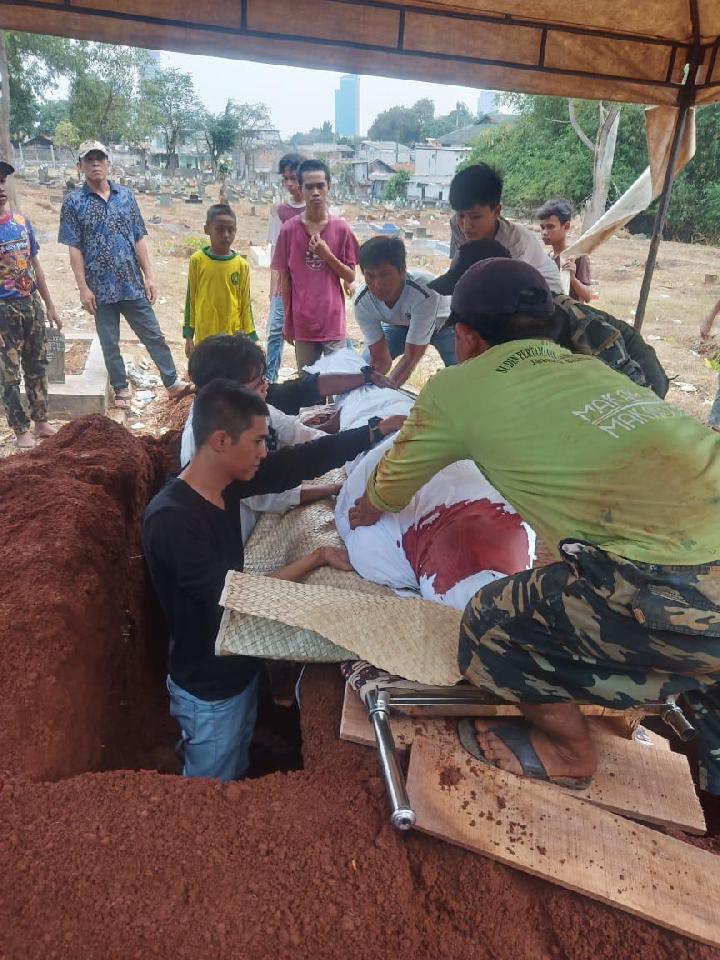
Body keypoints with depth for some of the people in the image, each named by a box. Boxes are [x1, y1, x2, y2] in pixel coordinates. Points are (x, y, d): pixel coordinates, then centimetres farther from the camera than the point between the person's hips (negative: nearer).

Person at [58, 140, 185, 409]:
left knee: (153, 335, 7)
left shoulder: (126, 195, 5)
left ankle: (173, 382, 17)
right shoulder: (73, 202, -3)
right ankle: (121, 388, 24)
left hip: (133, 284, 2)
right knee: (110, 342, 9)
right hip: (101, 287, -2)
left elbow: (139, 240, 6)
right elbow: (74, 249, -4)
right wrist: (83, 288, -9)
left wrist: (149, 276, 1)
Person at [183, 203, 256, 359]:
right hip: (204, 337, 0)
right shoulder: (197, 260, -3)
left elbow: (245, 304, 3)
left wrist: (251, 338, 1)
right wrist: (188, 336, 2)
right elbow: (190, 299, 3)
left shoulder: (241, 265, -2)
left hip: (234, 337, 0)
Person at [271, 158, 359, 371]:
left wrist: (327, 255, -14)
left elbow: (351, 277, 1)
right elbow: (285, 279, 3)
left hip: (334, 323, 0)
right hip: (303, 323, 0)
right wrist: (287, 321, 4)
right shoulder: (289, 229, -2)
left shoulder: (341, 229, -2)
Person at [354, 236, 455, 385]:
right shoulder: (362, 303, -29)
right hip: (399, 324, 3)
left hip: (441, 322, -3)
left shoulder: (424, 295, -43)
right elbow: (381, 359, -25)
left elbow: (412, 357, -39)